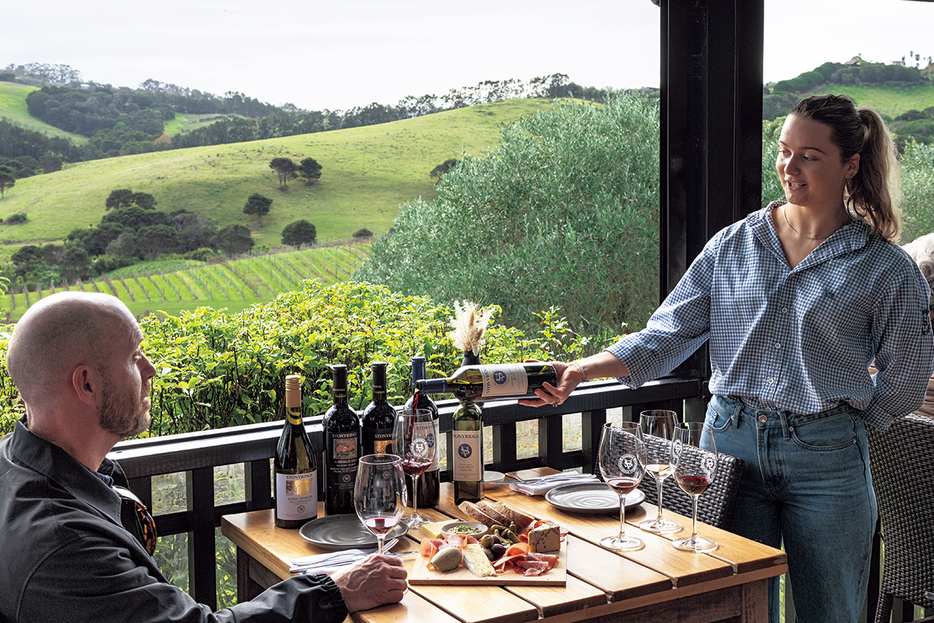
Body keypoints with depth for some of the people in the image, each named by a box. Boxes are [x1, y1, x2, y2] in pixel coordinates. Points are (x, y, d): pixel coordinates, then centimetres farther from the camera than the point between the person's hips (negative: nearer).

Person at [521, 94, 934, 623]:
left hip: (825, 462, -2)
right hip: (731, 445, 2)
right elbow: (669, 333, -1)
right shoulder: (734, 245, 4)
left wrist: (844, 425, 5)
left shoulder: (887, 270, -2)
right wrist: (582, 369, -13)